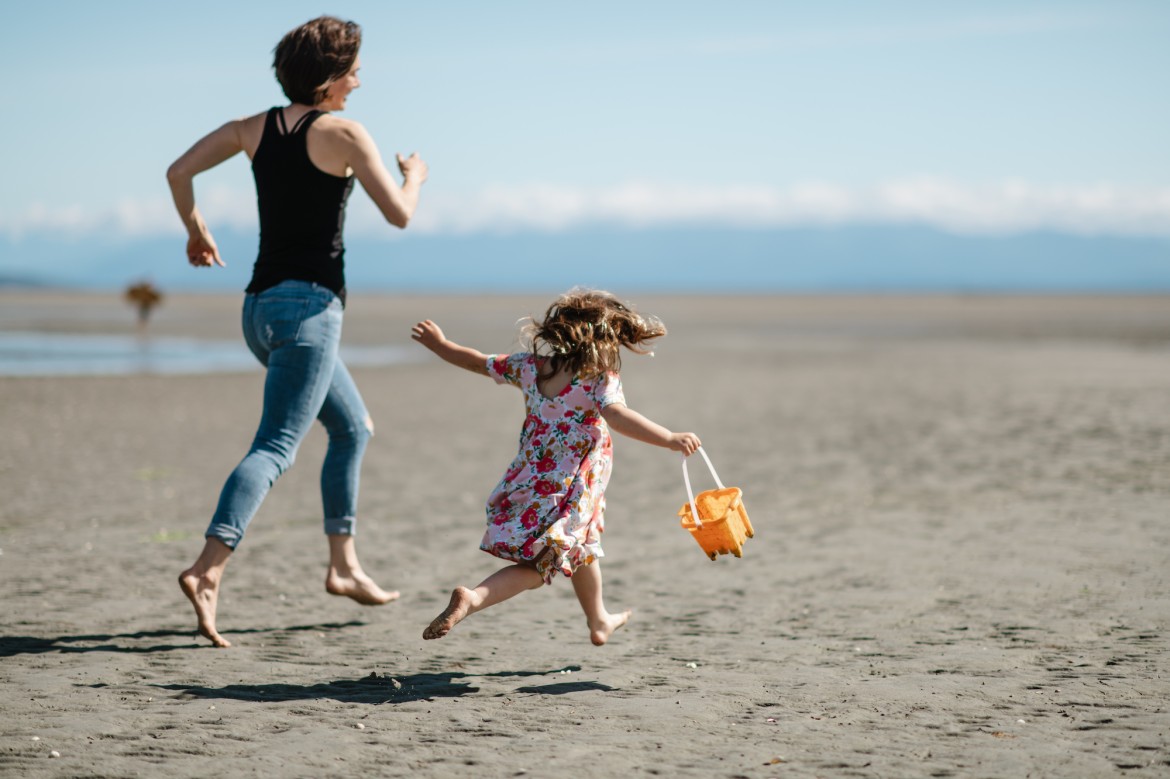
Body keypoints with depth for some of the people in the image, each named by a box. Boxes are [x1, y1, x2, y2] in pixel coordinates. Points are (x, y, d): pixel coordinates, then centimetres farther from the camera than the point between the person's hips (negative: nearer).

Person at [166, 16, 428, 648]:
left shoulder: (255, 128, 11)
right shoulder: (343, 133, -7)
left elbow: (179, 172, 5)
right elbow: (399, 214, -8)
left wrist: (195, 231, 20)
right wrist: (414, 177, 13)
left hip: (261, 306, 8)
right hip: (308, 304, -8)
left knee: (353, 428, 22)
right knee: (276, 447, -15)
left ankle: (344, 565, 23)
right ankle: (208, 569, -30)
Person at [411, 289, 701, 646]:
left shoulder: (531, 365, 2)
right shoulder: (601, 378, -16)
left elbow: (479, 362, 12)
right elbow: (617, 416, -34)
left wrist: (438, 343, 29)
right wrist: (670, 439, -41)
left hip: (530, 479, 7)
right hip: (569, 492, -7)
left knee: (583, 549, 23)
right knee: (536, 568, 6)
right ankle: (473, 598, -8)